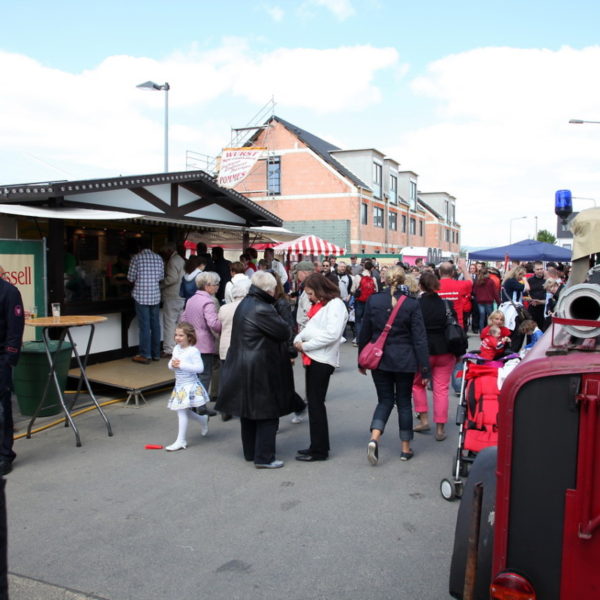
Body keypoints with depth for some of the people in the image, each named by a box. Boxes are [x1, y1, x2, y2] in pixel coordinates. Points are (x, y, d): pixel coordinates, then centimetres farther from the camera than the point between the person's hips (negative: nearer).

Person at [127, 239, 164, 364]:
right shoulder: (158, 258, 4)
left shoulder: (137, 258, -7)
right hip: (155, 296, 4)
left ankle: (145, 355, 1)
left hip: (141, 296, -4)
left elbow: (131, 277, -4)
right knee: (155, 325, 10)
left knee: (144, 326, -1)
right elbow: (161, 276, 7)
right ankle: (156, 354, 17)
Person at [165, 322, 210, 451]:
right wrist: (172, 364, -10)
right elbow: (170, 365, 15)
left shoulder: (193, 351, -17)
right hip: (179, 385, 8)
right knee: (183, 411, 16)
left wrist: (182, 365, -25)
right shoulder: (176, 349, 6)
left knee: (182, 411, -7)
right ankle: (203, 419, 42)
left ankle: (181, 441, 2)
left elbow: (199, 368, -23)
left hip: (190, 385, -8)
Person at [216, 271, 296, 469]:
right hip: (261, 370, -9)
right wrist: (277, 319, 5)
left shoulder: (243, 305, 10)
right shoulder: (262, 309, -20)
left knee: (248, 410, 17)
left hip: (241, 368, 10)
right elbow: (284, 332, -14)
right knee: (268, 413, 1)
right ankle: (264, 457, 6)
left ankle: (250, 452, 28)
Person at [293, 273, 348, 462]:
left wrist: (306, 346, -15)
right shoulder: (318, 305, 17)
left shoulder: (335, 305, -11)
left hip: (322, 359, -9)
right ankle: (317, 446, 24)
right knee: (313, 402, 14)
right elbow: (309, 327, 20)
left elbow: (332, 334, -20)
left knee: (316, 404, -3)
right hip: (312, 358, 9)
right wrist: (298, 339, 0)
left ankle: (319, 450, 7)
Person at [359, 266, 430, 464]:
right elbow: (419, 338, -8)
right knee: (404, 402, 13)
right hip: (404, 360, -1)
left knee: (385, 400, 13)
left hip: (379, 359, 2)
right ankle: (405, 448, 20)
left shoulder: (373, 301, -3)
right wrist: (424, 368, -3)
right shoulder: (411, 304, -8)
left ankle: (374, 438, -8)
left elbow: (364, 333, 3)